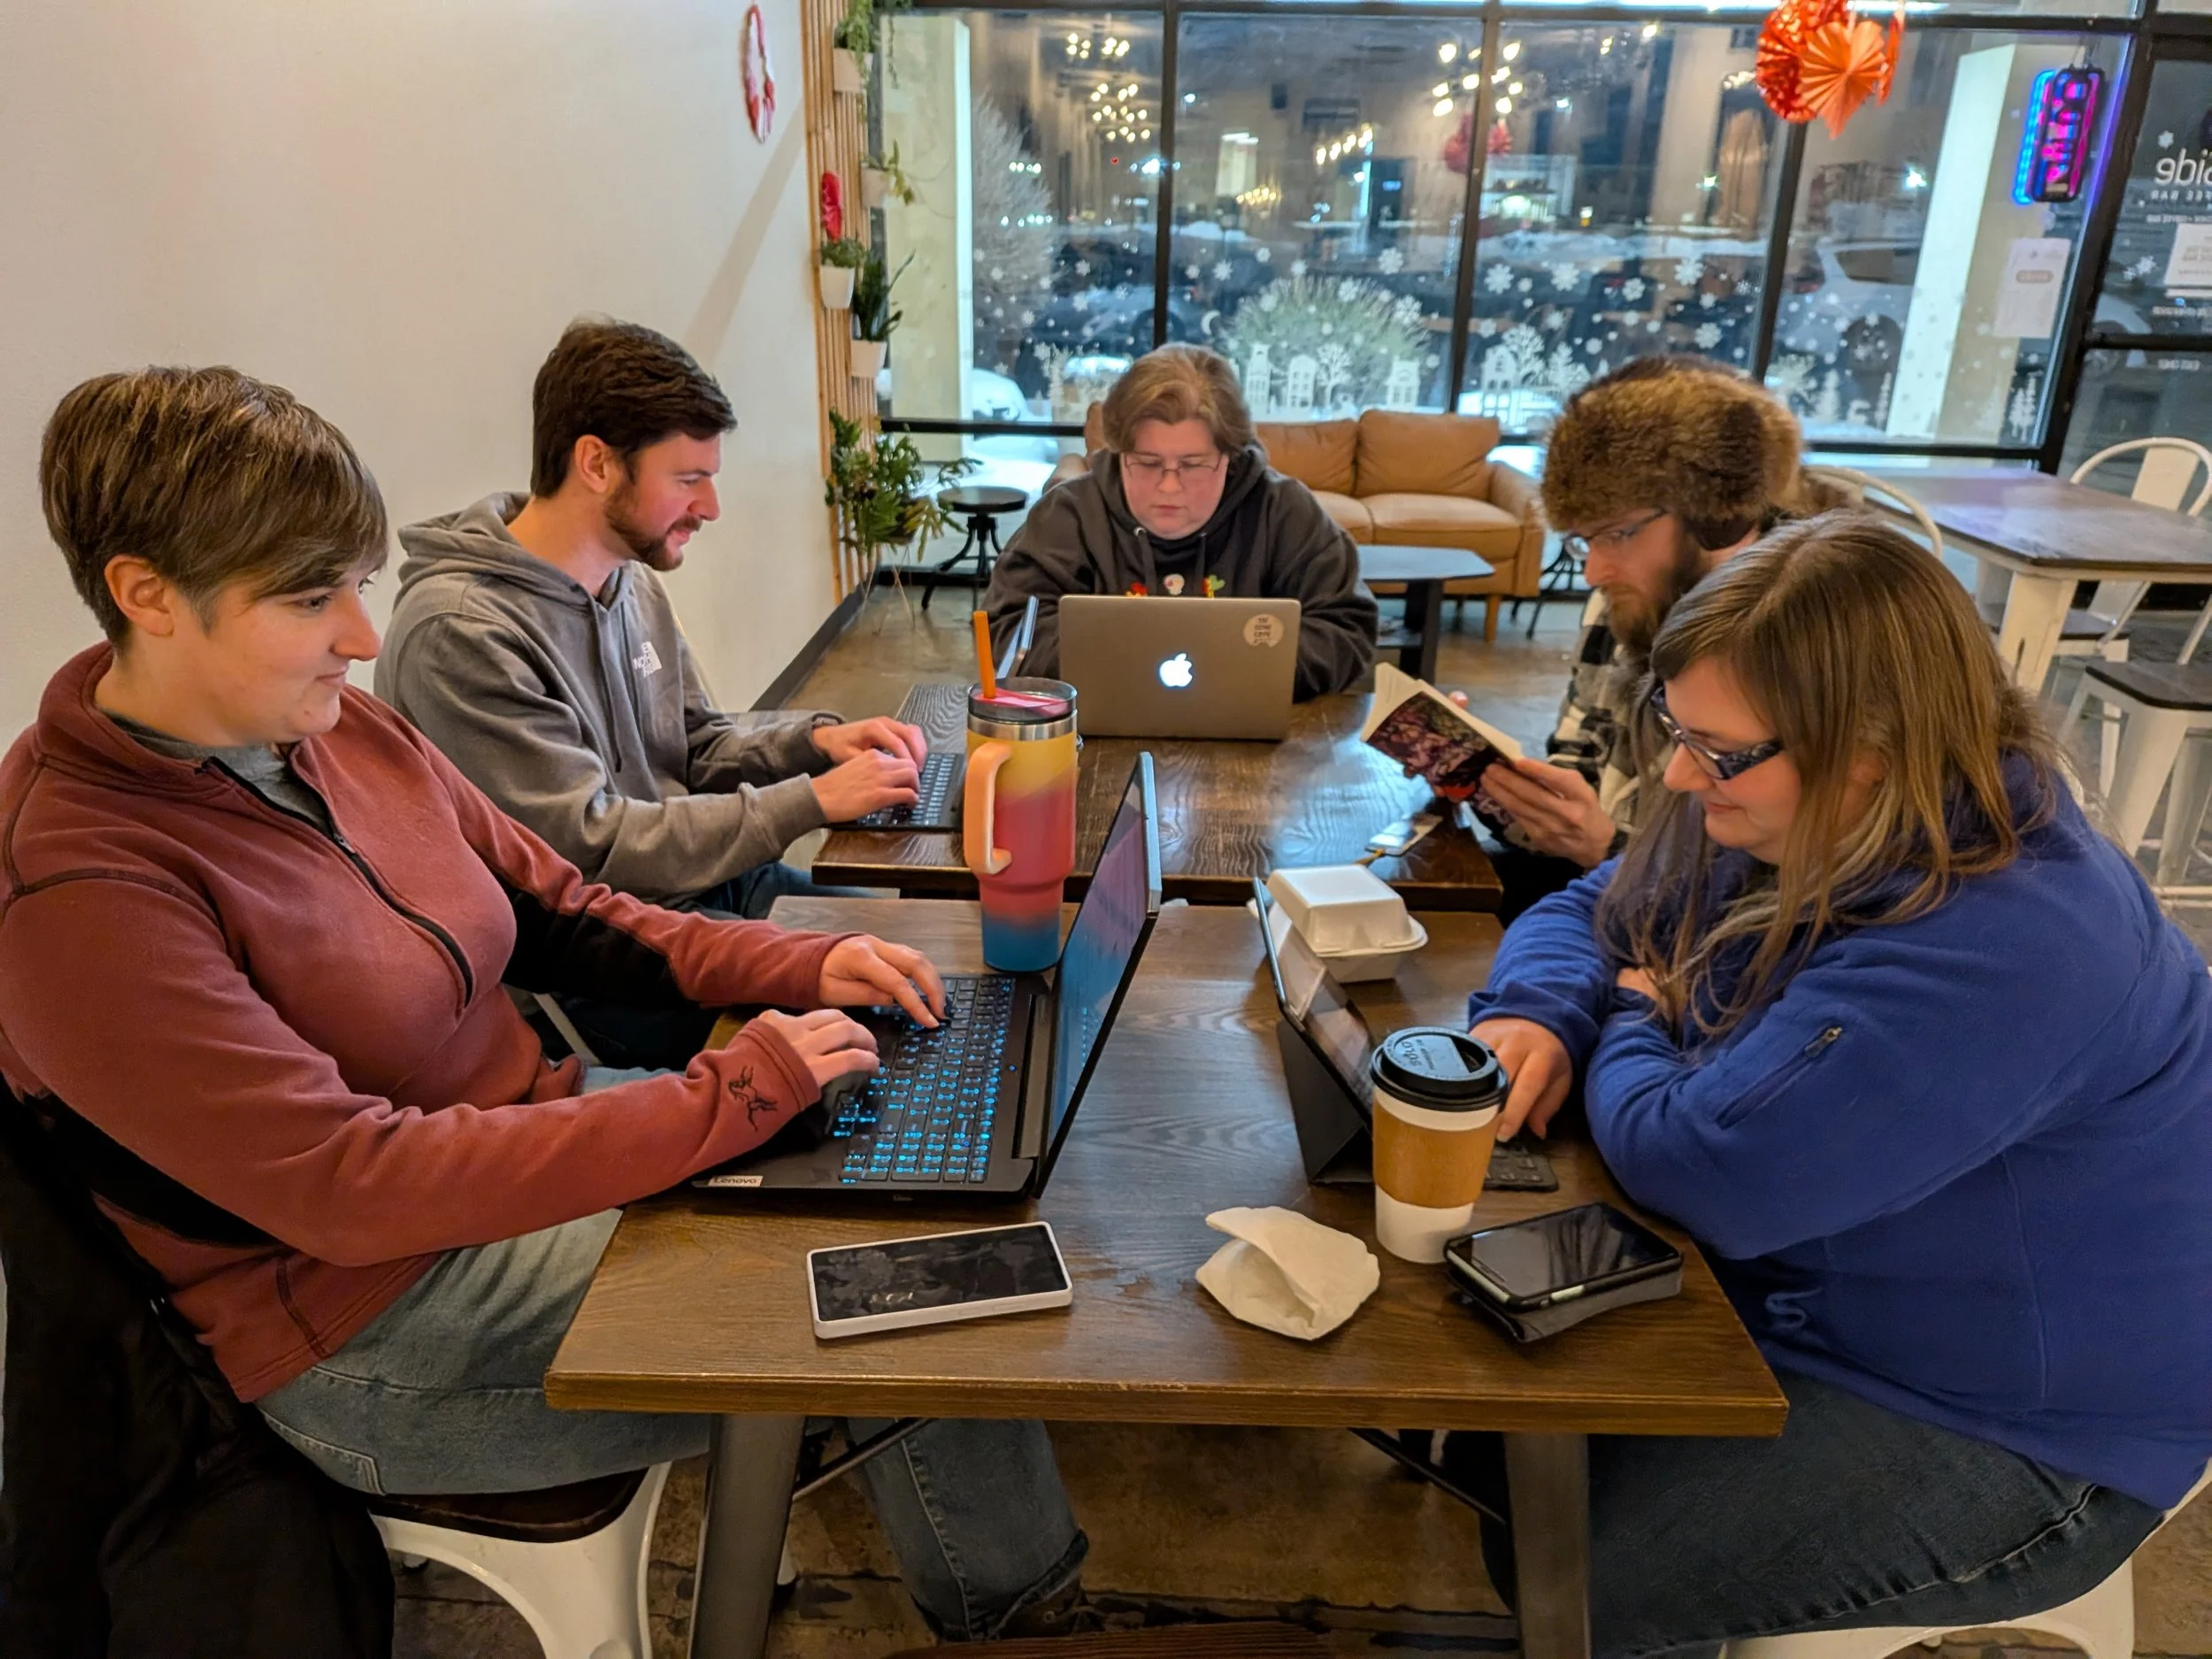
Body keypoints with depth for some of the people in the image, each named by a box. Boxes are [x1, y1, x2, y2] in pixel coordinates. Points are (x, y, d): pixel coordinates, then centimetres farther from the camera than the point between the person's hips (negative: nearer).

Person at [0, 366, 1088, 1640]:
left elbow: (564, 912, 7)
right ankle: (1018, 1599, 15)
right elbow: (347, 1186, -27)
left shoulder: (340, 729, 0)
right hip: (381, 1324, -7)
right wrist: (732, 1091, -28)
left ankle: (1012, 1578, 13)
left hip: (534, 1133, 7)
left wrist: (797, 967, -8)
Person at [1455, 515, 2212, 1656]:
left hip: (2004, 1439, -8)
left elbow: (1705, 1174, -36)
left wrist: (1629, 1036, -14)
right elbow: (1587, 914, 8)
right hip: (1790, 1296, 8)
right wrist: (1538, 1010, -15)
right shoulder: (1783, 817, -5)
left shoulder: (1999, 954, -34)